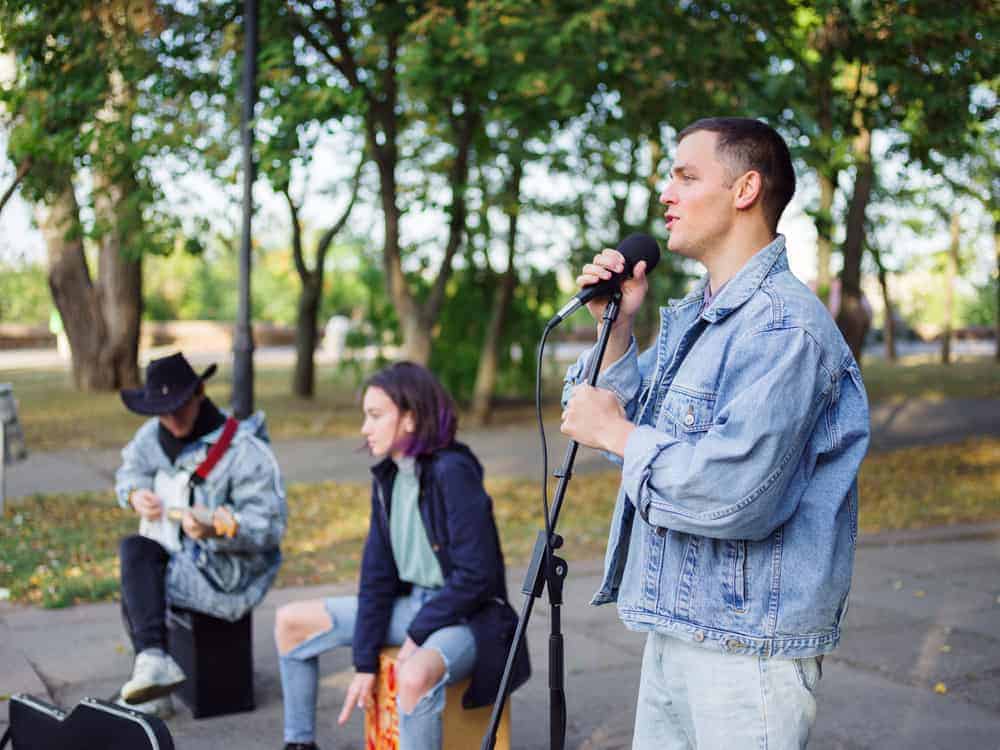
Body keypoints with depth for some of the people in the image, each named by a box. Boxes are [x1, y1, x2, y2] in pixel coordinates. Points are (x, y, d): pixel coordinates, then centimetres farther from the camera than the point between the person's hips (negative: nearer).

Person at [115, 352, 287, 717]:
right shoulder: (154, 435, 1)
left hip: (229, 576, -8)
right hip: (182, 554, 8)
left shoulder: (244, 451, -21)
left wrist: (216, 529, -40)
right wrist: (135, 495, -1)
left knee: (135, 584, -18)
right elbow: (130, 470, 22)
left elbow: (269, 526, -24)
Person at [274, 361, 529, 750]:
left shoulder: (452, 471, -21)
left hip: (467, 615, -8)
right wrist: (365, 663, -1)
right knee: (290, 621, 8)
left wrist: (417, 634, -14)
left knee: (415, 675, -40)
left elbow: (475, 577, -22)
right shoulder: (387, 477, 2)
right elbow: (377, 575, 3)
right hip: (411, 603, 9)